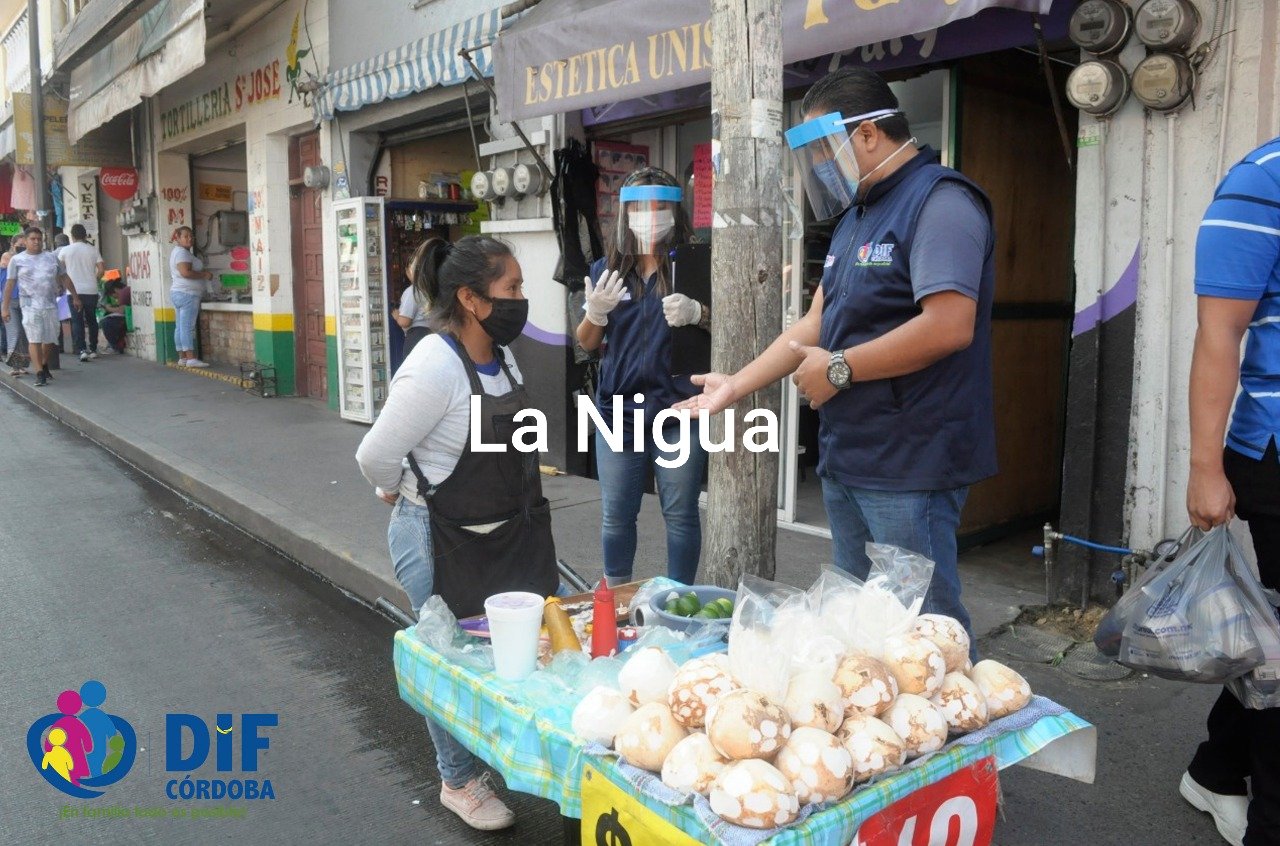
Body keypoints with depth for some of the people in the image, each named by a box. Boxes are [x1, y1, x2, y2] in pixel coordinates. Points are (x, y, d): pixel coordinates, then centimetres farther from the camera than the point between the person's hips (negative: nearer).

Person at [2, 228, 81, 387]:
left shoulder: (51, 257, 12)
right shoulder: (17, 260, 5)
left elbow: (64, 278, 17)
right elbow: (10, 284, 5)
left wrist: (75, 297, 14)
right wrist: (5, 307, 1)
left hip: (51, 305, 3)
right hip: (30, 306, -3)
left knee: (49, 339, 9)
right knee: (34, 340, -9)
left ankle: (44, 366, 30)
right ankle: (39, 373, -10)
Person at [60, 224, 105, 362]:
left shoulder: (65, 250, 0)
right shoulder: (93, 249, 2)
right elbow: (101, 269, -2)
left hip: (74, 291, -2)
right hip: (91, 290, 2)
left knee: (77, 321, -1)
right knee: (91, 320, 13)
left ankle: (82, 350, -13)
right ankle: (93, 349, 18)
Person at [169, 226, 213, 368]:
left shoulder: (177, 251, 21)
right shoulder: (181, 252, -11)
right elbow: (185, 272, -23)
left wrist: (202, 273, 13)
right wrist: (204, 275, -14)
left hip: (178, 293, 11)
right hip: (187, 294, -11)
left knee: (180, 327, 8)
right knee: (188, 327, -12)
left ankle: (182, 358, 10)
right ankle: (191, 358, -15)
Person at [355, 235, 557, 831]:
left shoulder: (501, 356, 2)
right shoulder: (435, 367, -25)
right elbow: (376, 456, -20)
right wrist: (404, 495, -3)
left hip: (510, 532, 7)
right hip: (443, 543, -7)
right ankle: (460, 783, 33)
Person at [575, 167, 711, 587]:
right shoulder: (606, 269, 7)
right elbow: (587, 343, 10)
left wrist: (698, 313, -19)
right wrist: (596, 311, -11)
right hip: (618, 411, 3)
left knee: (681, 515, 6)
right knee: (616, 515, 11)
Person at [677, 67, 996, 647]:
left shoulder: (940, 203, -13)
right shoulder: (857, 215, 18)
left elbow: (949, 326, -25)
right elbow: (818, 322, 19)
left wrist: (838, 369, -15)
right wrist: (736, 386, 14)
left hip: (909, 467, -9)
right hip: (846, 460, 10)